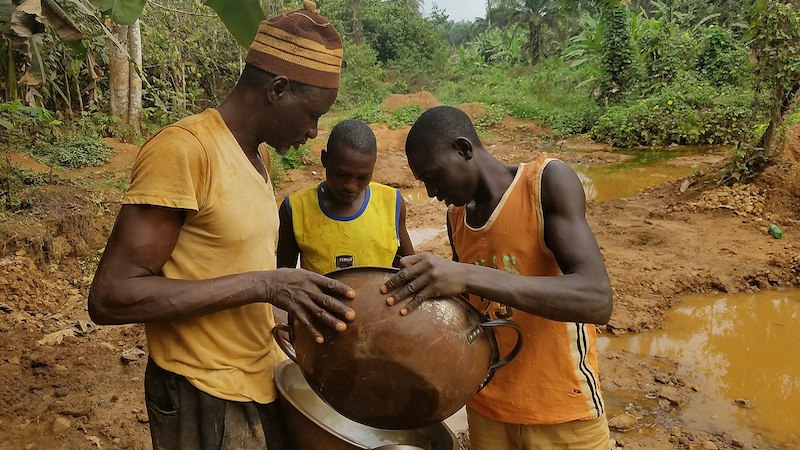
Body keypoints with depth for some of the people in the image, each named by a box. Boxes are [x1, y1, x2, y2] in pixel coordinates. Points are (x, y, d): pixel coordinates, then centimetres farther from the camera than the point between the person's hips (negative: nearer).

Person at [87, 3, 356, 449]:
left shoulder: (255, 156, 7)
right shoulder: (182, 149, -20)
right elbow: (110, 297, -22)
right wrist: (263, 285, -26)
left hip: (263, 378, 8)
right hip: (205, 401, -8)